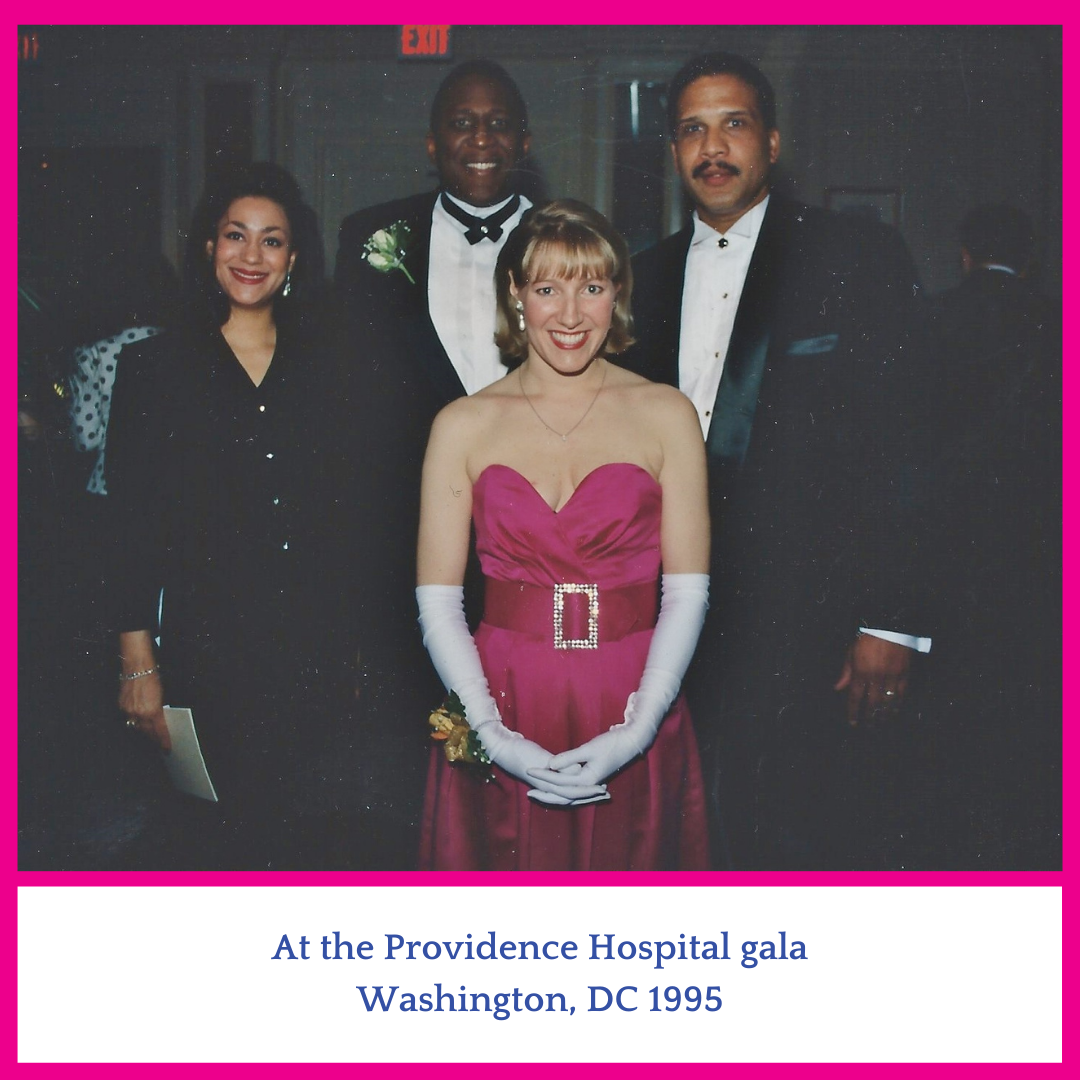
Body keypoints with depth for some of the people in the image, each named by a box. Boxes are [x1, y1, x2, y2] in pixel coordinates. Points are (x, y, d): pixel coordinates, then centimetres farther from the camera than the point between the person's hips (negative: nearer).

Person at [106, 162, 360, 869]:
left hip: (318, 650, 2)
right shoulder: (156, 367, 2)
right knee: (213, 836, 2)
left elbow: (352, 508, 10)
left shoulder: (326, 366, 9)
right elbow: (132, 530, 0)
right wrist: (139, 665, -6)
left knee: (316, 835, 5)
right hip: (207, 647, -2)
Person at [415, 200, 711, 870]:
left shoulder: (666, 415, 2)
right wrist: (491, 733, -13)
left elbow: (688, 592, -2)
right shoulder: (463, 425, 3)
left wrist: (636, 731, -13)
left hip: (632, 731, 0)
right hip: (503, 722, 0)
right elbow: (437, 600, -1)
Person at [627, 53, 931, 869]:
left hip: (813, 631, -4)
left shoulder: (860, 260, -1)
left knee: (808, 838, -2)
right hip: (685, 630, 4)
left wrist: (891, 625, -12)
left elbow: (907, 449, -6)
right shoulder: (650, 277, 14)